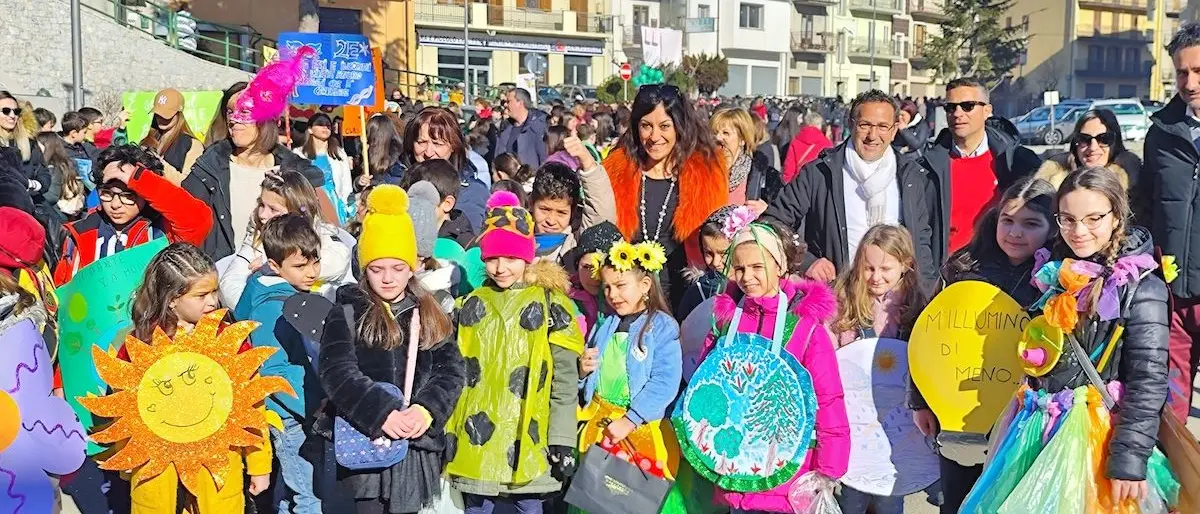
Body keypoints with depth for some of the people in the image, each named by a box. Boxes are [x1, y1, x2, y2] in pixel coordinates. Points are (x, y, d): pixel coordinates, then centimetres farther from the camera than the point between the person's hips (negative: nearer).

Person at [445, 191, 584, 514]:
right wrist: (447, 432, 11)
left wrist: (562, 441, -7)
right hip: (475, 443, 4)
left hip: (526, 445, -3)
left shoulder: (550, 305, -1)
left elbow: (565, 382, -3)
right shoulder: (471, 304, 10)